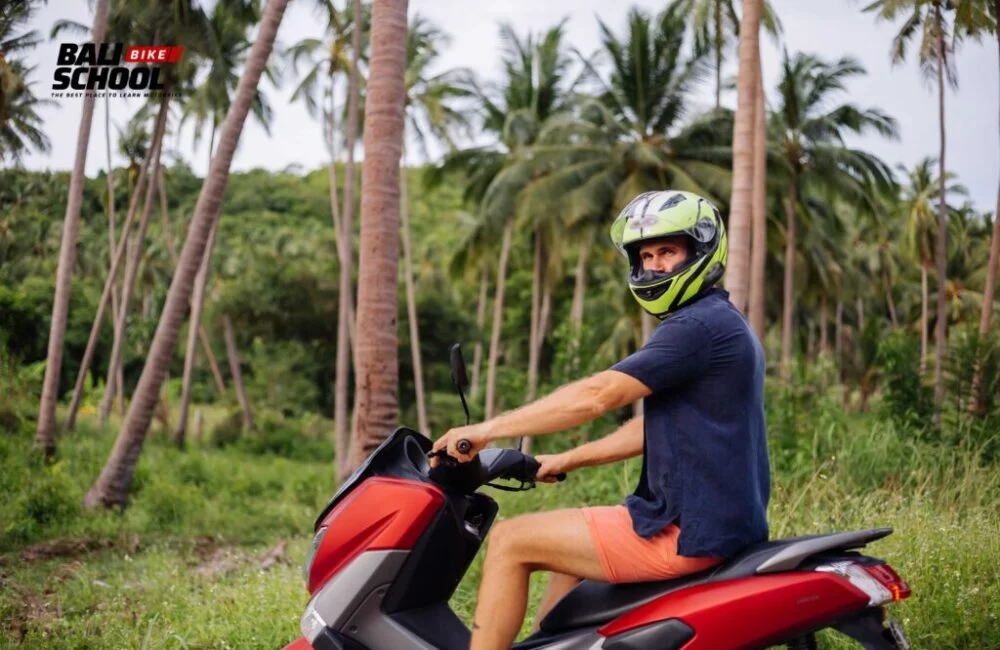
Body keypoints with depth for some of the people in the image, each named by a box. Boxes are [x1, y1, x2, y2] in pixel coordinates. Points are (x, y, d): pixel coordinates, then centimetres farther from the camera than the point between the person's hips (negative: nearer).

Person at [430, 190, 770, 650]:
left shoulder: (700, 325, -16)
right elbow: (653, 426, 22)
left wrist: (487, 430, -16)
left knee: (510, 541, -7)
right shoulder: (720, 323, 17)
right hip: (720, 521, 11)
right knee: (564, 540, 27)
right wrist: (566, 461, 19)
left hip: (687, 533, -11)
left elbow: (597, 395, -21)